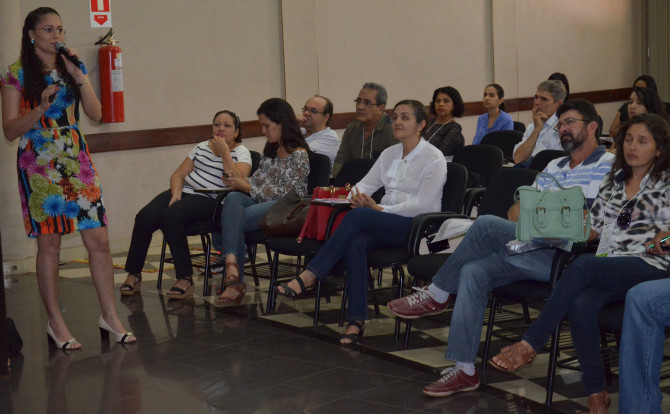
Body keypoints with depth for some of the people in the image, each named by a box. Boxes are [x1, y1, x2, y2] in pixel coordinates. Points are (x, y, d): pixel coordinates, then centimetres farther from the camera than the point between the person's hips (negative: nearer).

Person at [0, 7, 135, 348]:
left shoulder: (70, 68, 13)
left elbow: (96, 114, 3)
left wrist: (78, 76, -6)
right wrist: (41, 109, -21)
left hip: (78, 163, 4)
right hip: (40, 167, -4)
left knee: (98, 240, -1)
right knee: (49, 244, 0)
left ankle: (109, 316, 10)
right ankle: (55, 323, 11)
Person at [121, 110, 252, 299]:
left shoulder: (241, 152, 3)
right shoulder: (201, 147, 20)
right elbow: (178, 174, 17)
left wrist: (224, 152, -13)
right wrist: (176, 193, -4)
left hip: (209, 200, -6)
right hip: (184, 191, 6)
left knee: (171, 216, -33)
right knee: (144, 217, -19)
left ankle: (185, 279, -26)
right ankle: (133, 275, -8)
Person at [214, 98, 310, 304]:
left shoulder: (299, 155, -5)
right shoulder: (270, 149, 21)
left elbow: (284, 193, -10)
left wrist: (248, 188, -10)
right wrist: (237, 182, 2)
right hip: (263, 203, 7)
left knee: (233, 220, -30)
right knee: (232, 198, -29)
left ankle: (234, 281, -27)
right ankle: (231, 262, -43)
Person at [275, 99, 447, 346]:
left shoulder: (434, 159, -2)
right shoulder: (389, 154, 20)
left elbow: (423, 205, -12)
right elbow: (365, 184, 20)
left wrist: (380, 210, -15)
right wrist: (357, 196, -6)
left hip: (417, 227, -6)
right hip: (384, 227, 6)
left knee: (358, 216, -31)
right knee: (355, 242, -31)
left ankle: (309, 277, -30)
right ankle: (356, 320, -36)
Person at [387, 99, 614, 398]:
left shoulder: (609, 166, 3)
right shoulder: (554, 168, 27)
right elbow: (519, 208, 23)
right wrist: (518, 214, -1)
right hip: (533, 253, 7)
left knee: (487, 225, -23)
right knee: (473, 272, -17)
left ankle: (436, 294, -5)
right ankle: (464, 370, -17)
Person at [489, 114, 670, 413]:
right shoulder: (613, 181, 23)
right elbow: (593, 229, 21)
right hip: (606, 269, 4)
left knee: (583, 265, -35)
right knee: (580, 304, -33)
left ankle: (529, 345, -33)